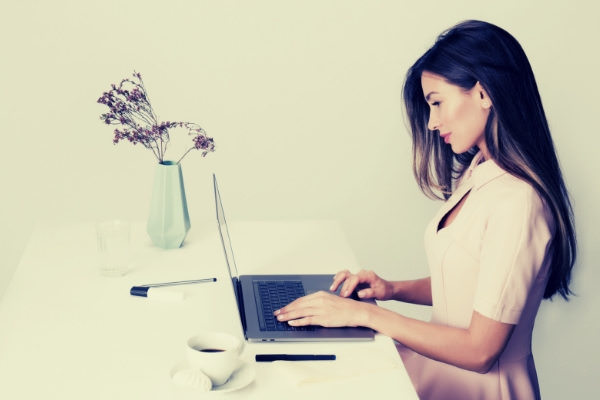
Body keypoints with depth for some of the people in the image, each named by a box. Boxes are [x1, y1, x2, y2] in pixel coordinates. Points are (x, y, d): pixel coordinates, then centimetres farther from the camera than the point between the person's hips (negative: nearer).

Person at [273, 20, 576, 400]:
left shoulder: (516, 202, -23)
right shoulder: (477, 173, 6)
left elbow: (479, 351, -22)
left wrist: (368, 314, -19)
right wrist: (394, 290, 1)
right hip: (444, 359, 8)